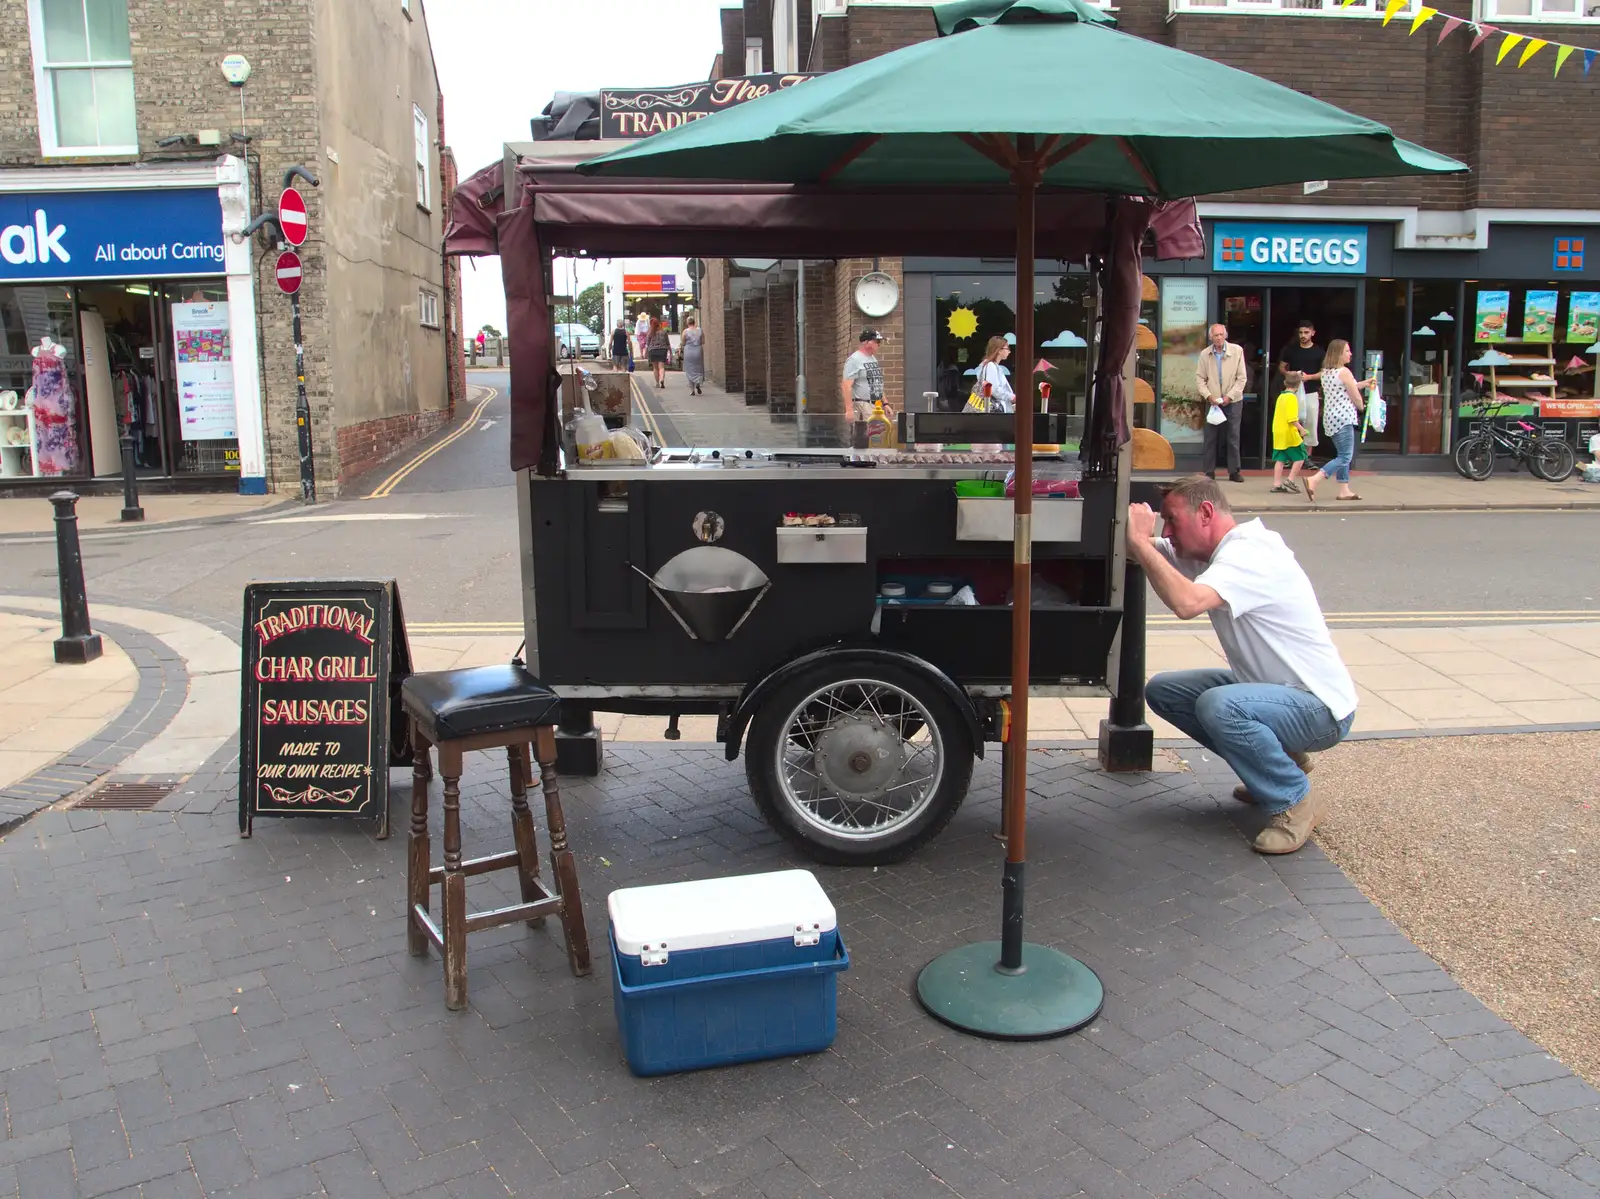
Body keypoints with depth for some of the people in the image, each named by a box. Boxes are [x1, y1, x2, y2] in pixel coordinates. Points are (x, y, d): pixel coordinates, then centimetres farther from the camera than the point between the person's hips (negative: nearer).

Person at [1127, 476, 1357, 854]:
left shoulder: (1247, 554, -24)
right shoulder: (1204, 553, 5)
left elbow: (1186, 603, -41)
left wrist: (1140, 541, -33)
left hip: (1321, 708, -10)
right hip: (1277, 691, 10)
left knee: (1218, 706, -34)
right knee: (1162, 690, 4)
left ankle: (1295, 800, -10)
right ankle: (1280, 758, 15)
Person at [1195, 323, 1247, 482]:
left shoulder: (1237, 351, -4)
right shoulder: (1205, 354, -2)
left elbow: (1241, 378, -4)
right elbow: (1200, 378, 1)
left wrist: (1229, 396, -12)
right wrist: (1208, 396, -12)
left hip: (1233, 401, -1)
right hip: (1213, 402, 1)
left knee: (1233, 437, 3)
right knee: (1211, 437, 3)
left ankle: (1234, 471, 10)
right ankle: (1210, 471, 11)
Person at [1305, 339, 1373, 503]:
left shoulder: (1326, 371, 12)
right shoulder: (1344, 372, -13)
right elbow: (1355, 396, -7)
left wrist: (1364, 383, 27)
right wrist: (1362, 407, 13)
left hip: (1330, 417, 9)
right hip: (1343, 418, -9)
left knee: (1343, 455, 17)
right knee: (1345, 457, -8)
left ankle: (1344, 490, 17)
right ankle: (1313, 480, -21)